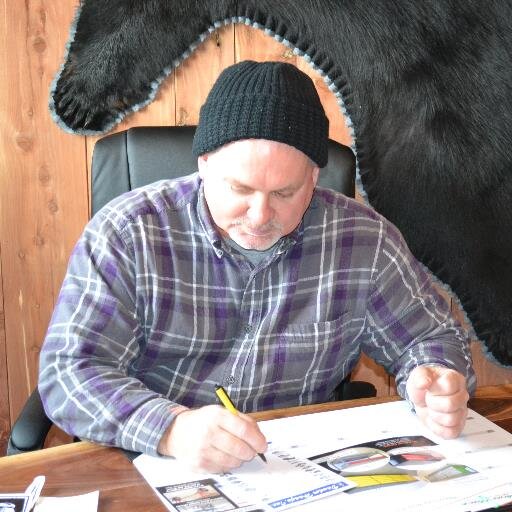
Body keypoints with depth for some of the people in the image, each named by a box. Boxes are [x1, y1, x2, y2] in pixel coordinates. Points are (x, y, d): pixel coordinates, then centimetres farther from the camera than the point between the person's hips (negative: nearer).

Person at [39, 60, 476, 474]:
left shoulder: (364, 239, -5)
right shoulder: (127, 234, -11)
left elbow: (430, 337, 8)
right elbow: (70, 372, -14)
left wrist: (436, 386, -15)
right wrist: (172, 428, -32)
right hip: (154, 473, -2)